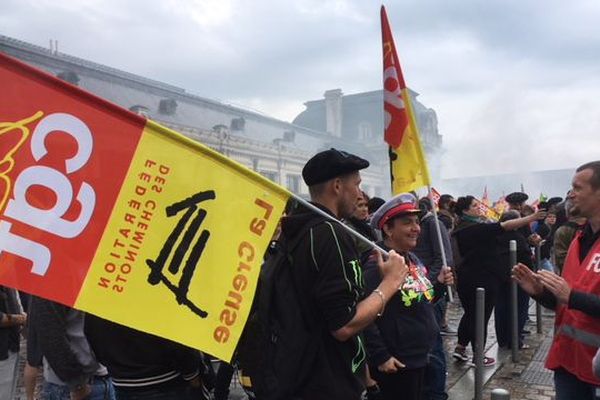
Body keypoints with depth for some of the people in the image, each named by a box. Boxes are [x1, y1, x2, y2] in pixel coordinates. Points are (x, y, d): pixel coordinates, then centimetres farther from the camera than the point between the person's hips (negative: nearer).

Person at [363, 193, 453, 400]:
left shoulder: (414, 259, 8)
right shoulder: (377, 265, -21)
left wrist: (440, 284, 1)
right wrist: (380, 356, -22)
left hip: (422, 357, 9)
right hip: (397, 364, -9)